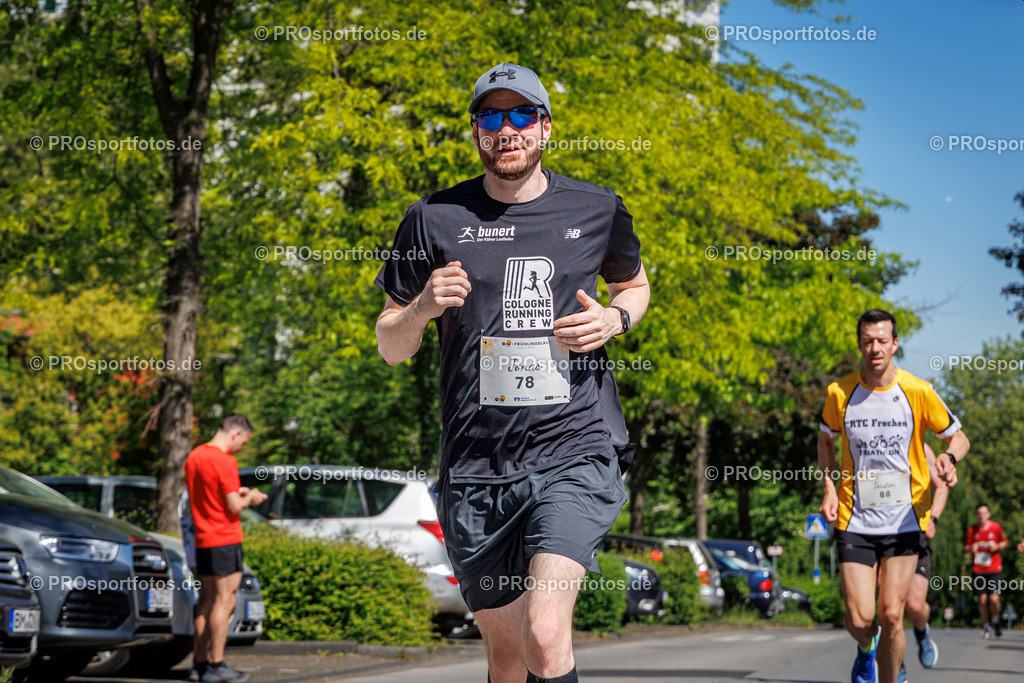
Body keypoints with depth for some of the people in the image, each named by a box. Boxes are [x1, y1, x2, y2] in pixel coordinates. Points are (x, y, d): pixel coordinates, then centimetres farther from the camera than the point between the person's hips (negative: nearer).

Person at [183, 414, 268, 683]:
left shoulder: (193, 457, 12)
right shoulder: (224, 461, -16)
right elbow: (234, 507, -17)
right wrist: (250, 499, 3)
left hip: (202, 539, 9)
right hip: (225, 540, -9)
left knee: (207, 601, 12)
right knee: (225, 601, -5)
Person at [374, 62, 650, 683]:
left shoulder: (597, 210, 7)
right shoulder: (435, 220, 5)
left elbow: (636, 284, 26)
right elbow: (390, 347, 11)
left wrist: (614, 319, 3)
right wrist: (423, 307, -11)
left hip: (575, 450, -1)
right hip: (476, 465, 2)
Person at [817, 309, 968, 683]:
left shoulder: (918, 392, -6)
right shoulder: (839, 393, -2)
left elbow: (959, 437, 6)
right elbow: (825, 440, 17)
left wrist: (949, 456, -17)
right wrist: (829, 489, 4)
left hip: (905, 522, -1)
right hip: (855, 522, 1)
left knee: (891, 615, -9)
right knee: (859, 620, -6)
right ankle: (866, 649, 31)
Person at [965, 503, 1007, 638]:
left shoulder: (996, 527, 1)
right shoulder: (972, 529, 3)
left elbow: (1004, 542, 14)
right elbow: (966, 547, 11)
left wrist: (997, 546, -8)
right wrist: (971, 548, -12)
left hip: (994, 569, -1)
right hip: (978, 570, 1)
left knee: (994, 599, -11)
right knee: (982, 599, -2)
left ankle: (995, 621, 16)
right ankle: (986, 626, 15)